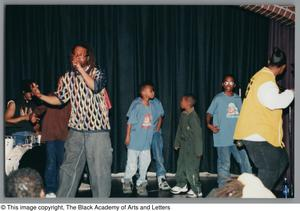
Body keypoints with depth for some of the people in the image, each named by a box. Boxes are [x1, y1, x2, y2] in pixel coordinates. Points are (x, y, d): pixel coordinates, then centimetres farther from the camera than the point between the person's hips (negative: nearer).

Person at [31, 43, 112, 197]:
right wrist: (40, 96, -1)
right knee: (69, 168, 9)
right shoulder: (68, 77, 9)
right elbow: (59, 99, 13)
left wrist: (80, 69, -18)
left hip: (97, 129, -3)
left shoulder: (97, 73, -2)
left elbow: (95, 87, -23)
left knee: (100, 169, 1)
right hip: (76, 129, 4)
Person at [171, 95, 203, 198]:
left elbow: (198, 134, -19)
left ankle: (197, 190, 7)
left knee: (191, 169, -5)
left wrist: (198, 150, -18)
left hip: (192, 148, -9)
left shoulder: (193, 117, -20)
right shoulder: (183, 115, 6)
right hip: (184, 146, 9)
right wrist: (177, 143, 20)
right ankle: (182, 185, 35)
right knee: (181, 165, 18)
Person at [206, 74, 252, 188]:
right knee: (224, 164, 1)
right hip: (222, 139, -4)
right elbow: (209, 113, 1)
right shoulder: (218, 98, 0)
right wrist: (209, 124, -15)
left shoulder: (238, 99, 12)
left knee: (246, 162, 3)